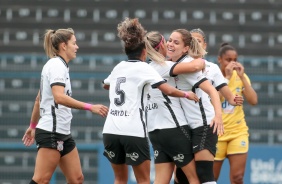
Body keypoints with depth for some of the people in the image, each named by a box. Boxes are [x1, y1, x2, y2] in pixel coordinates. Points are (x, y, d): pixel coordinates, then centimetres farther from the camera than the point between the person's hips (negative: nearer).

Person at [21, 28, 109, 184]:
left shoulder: (57, 65, 18)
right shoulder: (57, 65, -11)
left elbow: (38, 99, 24)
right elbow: (59, 97, -27)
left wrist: (33, 126, 31)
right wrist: (90, 107, -30)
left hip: (62, 133, 10)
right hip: (51, 132, -10)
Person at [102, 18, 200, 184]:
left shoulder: (118, 67, 15)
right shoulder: (144, 68, -2)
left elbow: (106, 85, 38)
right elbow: (168, 90, -12)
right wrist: (186, 94, 5)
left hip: (111, 131, 5)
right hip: (134, 132, -5)